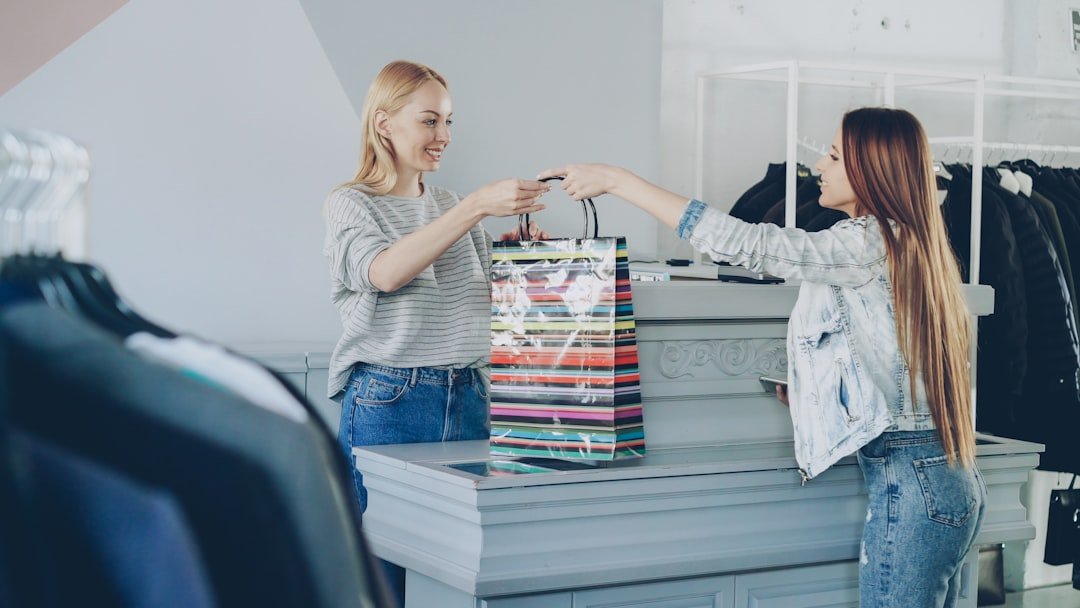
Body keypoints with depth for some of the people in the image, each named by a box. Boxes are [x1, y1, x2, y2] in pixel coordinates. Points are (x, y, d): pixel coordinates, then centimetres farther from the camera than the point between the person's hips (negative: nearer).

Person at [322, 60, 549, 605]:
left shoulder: (454, 206, 15)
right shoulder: (350, 205, 0)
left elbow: (484, 303, 18)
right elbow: (385, 272, -21)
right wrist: (477, 207, -26)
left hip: (467, 397, 5)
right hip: (387, 401, -5)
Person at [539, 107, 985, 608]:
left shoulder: (870, 244, -13)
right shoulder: (910, 245, 15)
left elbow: (743, 243, -18)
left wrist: (616, 180, -14)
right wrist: (806, 394, 18)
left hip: (910, 482, -10)